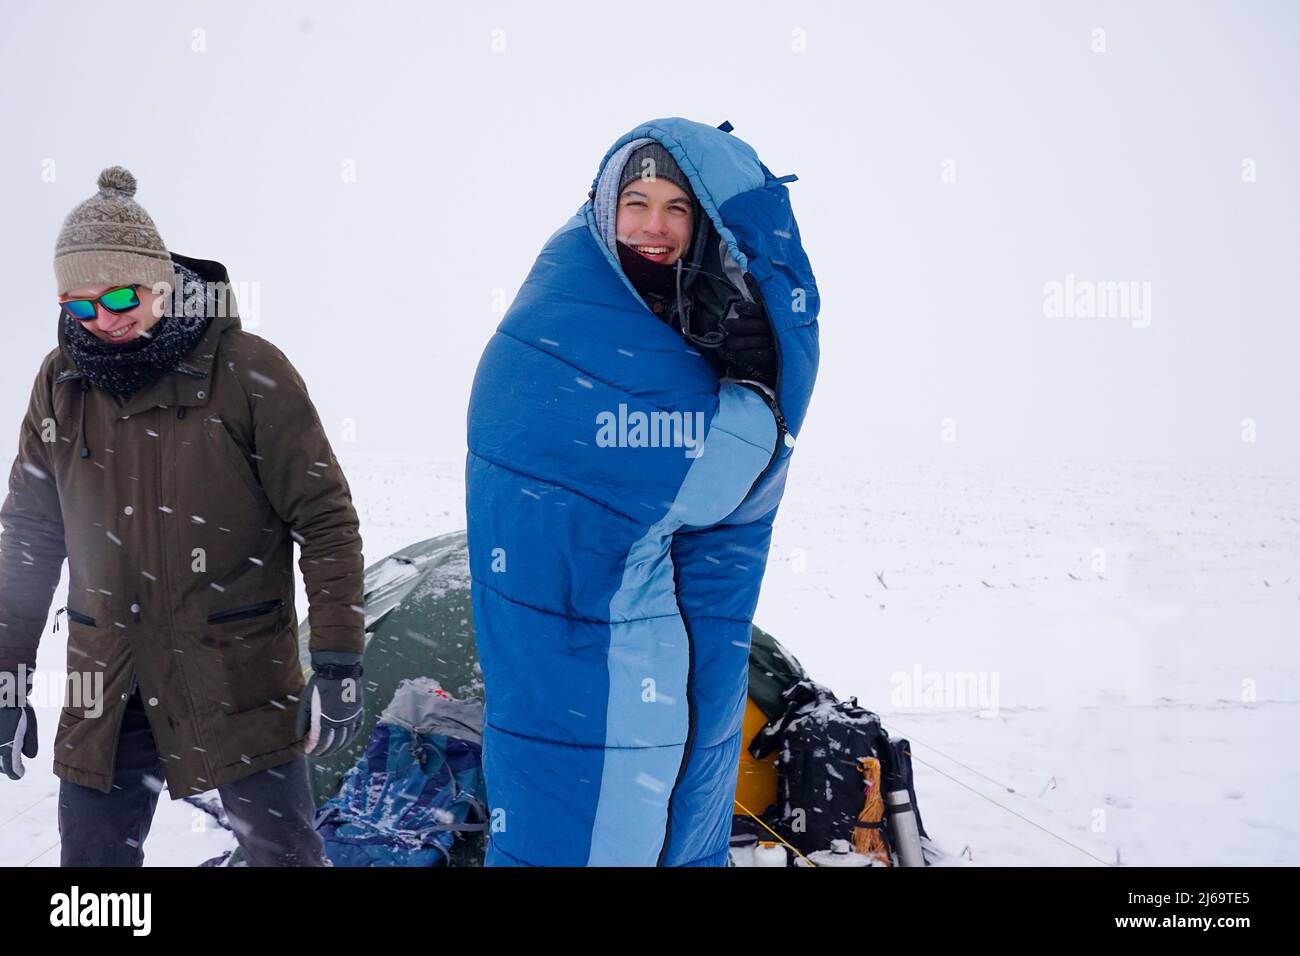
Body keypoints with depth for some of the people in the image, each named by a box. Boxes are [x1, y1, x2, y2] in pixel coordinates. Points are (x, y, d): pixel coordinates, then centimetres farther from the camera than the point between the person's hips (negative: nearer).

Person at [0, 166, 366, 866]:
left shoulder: (247, 371, -11)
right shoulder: (61, 383, 2)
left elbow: (324, 519, -8)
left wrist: (338, 663, -11)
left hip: (240, 685, -3)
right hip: (104, 695, 4)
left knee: (284, 851, 4)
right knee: (92, 855, 9)